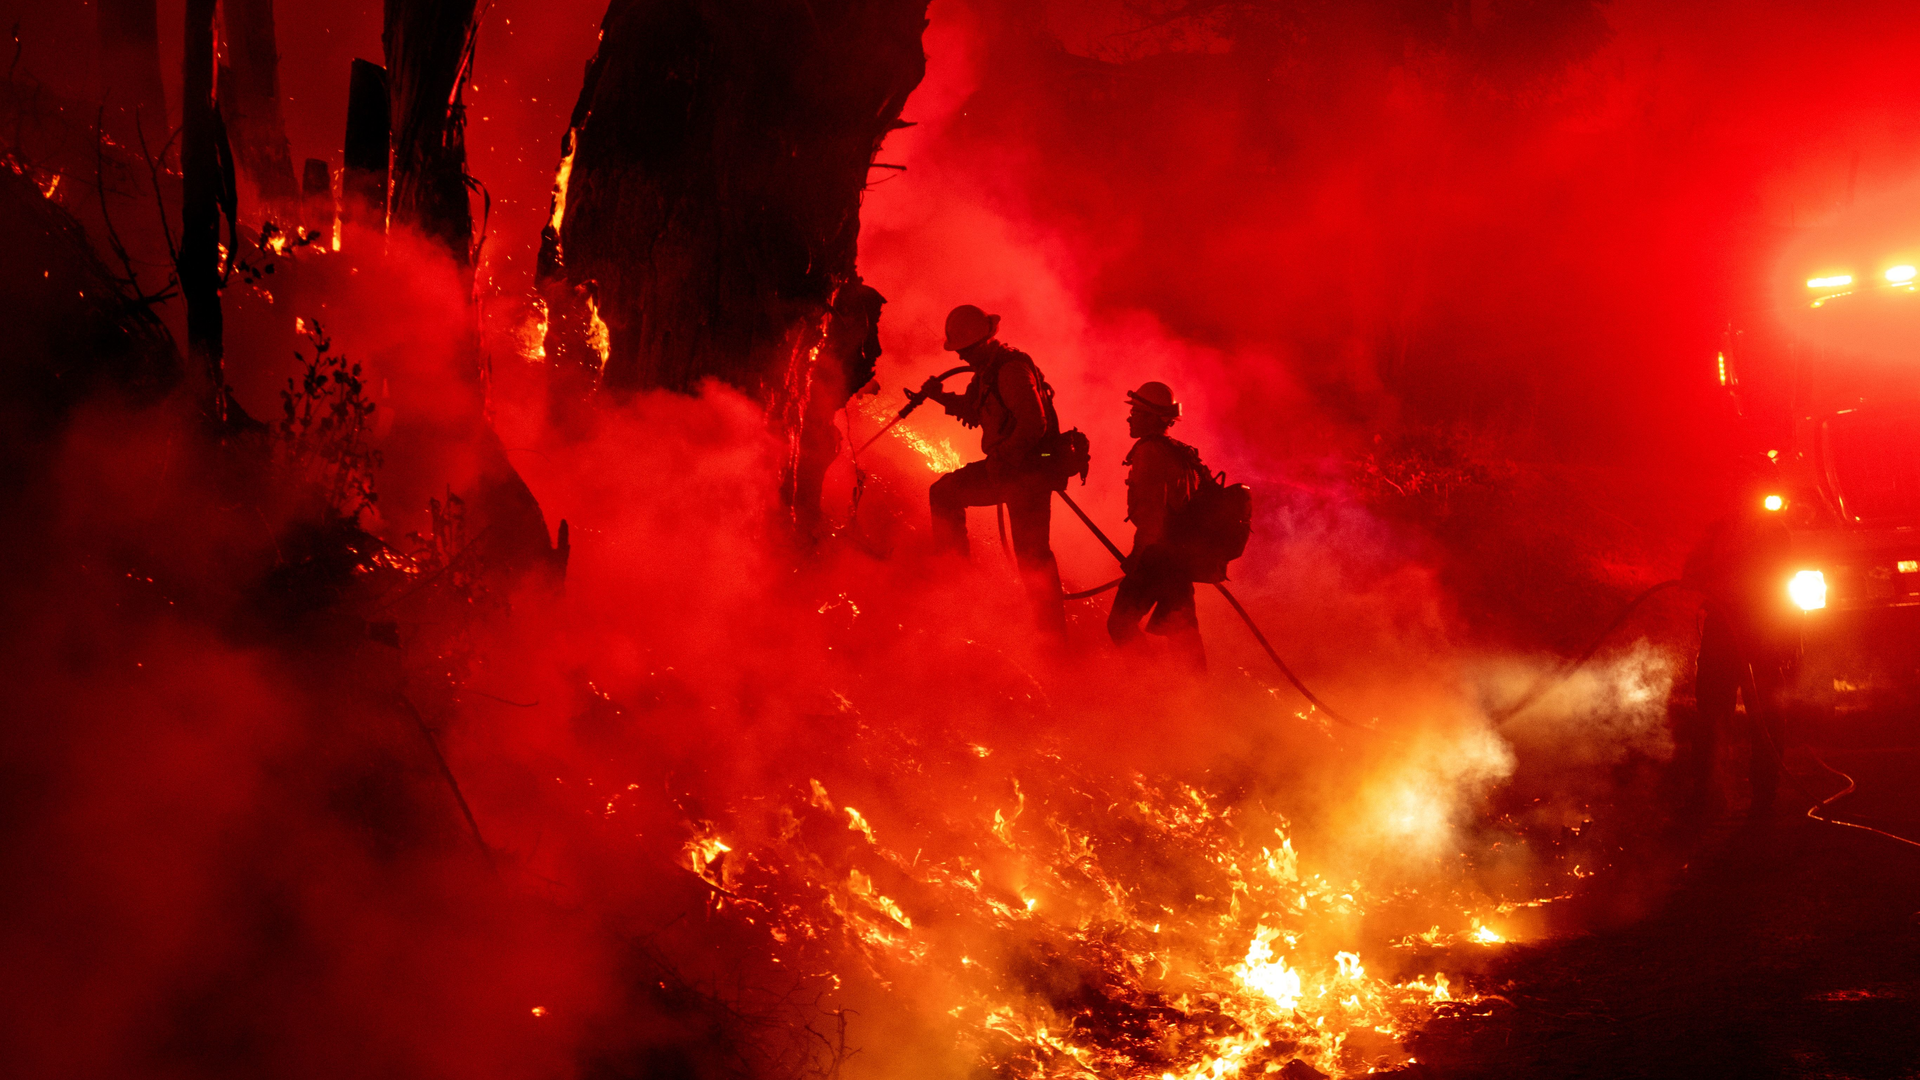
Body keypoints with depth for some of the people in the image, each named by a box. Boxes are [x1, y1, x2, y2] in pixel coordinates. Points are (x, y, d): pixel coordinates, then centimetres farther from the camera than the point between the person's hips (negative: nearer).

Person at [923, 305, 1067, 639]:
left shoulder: (1013, 370, -20)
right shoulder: (988, 371, 13)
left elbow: (1033, 425, -27)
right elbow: (973, 411, 27)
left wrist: (1002, 459, -23)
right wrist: (941, 396, 10)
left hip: (1029, 472, -10)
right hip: (1006, 467, 10)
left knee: (1031, 554, -12)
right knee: (945, 492, 14)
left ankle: (1053, 634, -10)